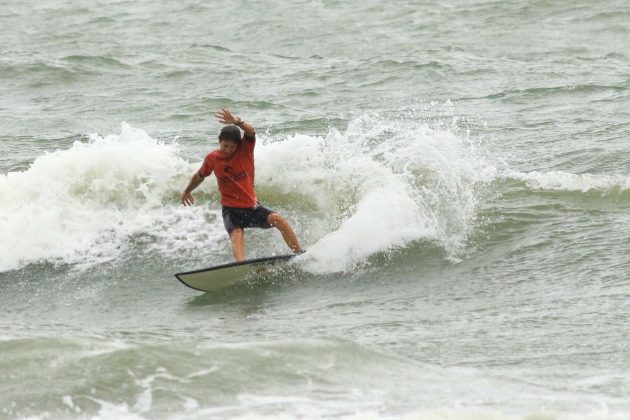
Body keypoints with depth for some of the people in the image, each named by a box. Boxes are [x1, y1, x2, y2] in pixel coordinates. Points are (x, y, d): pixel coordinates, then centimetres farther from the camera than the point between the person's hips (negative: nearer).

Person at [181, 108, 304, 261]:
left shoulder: (245, 149, -6)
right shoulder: (212, 158, -1)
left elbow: (250, 131, -29)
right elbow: (199, 176, 20)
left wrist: (237, 122, -51)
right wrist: (187, 191, 38)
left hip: (252, 206, 1)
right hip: (231, 209, -1)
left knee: (278, 220, -22)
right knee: (237, 234, -31)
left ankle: (300, 254, -12)